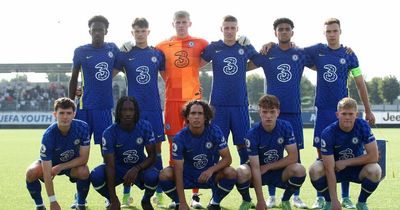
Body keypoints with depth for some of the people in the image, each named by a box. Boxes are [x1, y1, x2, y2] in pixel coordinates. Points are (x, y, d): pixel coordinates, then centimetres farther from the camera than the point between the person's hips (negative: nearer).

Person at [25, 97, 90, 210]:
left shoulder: (82, 127, -26)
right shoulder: (49, 135, -32)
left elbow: (83, 158, -20)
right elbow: (46, 172, -32)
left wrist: (60, 167, -24)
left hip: (74, 163, 1)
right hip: (51, 162, -1)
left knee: (84, 172, -33)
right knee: (31, 172, -30)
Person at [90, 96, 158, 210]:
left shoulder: (145, 127, -17)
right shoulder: (109, 132, -21)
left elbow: (152, 156, -14)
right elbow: (110, 165, -24)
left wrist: (136, 169, -36)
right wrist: (113, 200, -31)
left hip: (139, 167, 1)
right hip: (118, 167, 0)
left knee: (153, 176, -33)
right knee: (95, 176, -30)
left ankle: (146, 200, 4)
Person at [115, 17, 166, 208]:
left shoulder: (157, 54, 7)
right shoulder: (125, 55, 3)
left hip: (154, 108, 1)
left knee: (156, 148, 3)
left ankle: (159, 194, 9)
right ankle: (126, 195, 6)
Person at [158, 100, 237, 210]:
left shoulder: (215, 132, -16)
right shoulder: (180, 137, -19)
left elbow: (227, 158, -13)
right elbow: (178, 170, -21)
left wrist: (211, 170, -35)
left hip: (210, 176, 1)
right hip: (187, 177, -1)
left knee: (231, 173, -28)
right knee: (164, 175, -28)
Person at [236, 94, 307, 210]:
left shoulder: (286, 127, -15)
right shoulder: (253, 134, -22)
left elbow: (293, 157, -13)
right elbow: (255, 168, -24)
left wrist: (267, 167, -17)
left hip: (278, 171, 2)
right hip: (258, 173, -2)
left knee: (299, 170, -29)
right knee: (241, 172, -35)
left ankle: (285, 200, 1)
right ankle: (246, 201, -1)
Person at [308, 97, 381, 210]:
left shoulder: (363, 126, -19)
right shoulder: (328, 133, -24)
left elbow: (373, 156, -20)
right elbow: (330, 170, -27)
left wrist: (345, 162, -21)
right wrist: (335, 201, -30)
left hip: (357, 168, 1)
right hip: (336, 169, -1)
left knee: (375, 170, -32)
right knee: (315, 170, -31)